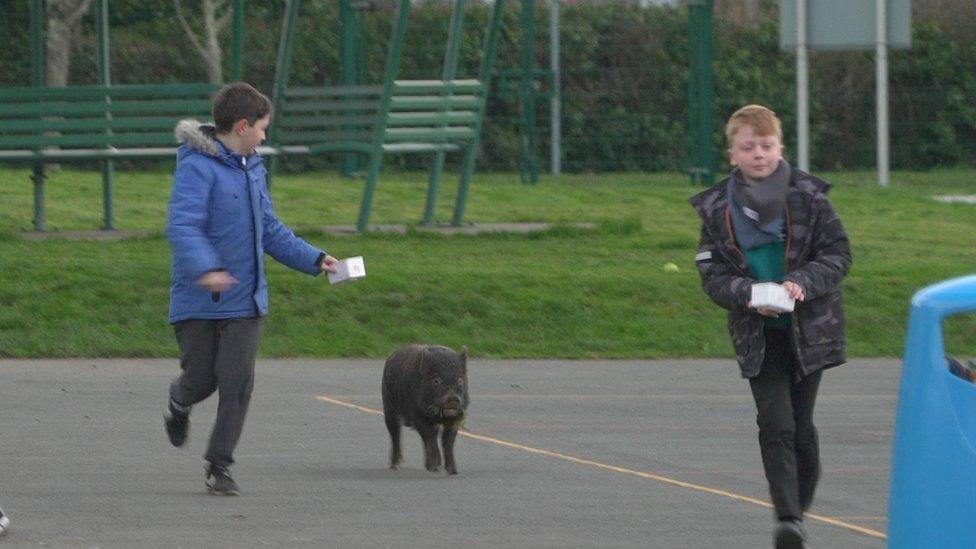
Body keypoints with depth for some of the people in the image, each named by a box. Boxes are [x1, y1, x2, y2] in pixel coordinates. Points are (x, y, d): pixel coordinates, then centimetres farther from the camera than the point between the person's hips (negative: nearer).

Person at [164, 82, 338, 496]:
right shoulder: (198, 167, -14)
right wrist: (206, 268, -40)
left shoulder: (253, 170, 13)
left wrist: (314, 259, 15)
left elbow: (270, 230, 22)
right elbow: (183, 226, -25)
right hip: (198, 302, -6)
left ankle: (219, 465, 6)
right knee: (201, 380, 4)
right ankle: (179, 402, 41)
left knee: (238, 383, -3)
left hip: (245, 302, 6)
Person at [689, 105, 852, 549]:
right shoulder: (717, 208, 0)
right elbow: (711, 273, 0)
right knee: (775, 424, -12)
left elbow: (838, 253, -3)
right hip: (756, 333, 0)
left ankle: (800, 505, 26)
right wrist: (746, 293, -19)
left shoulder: (807, 196, -4)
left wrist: (803, 283, -20)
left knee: (801, 425, 7)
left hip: (808, 326, 0)